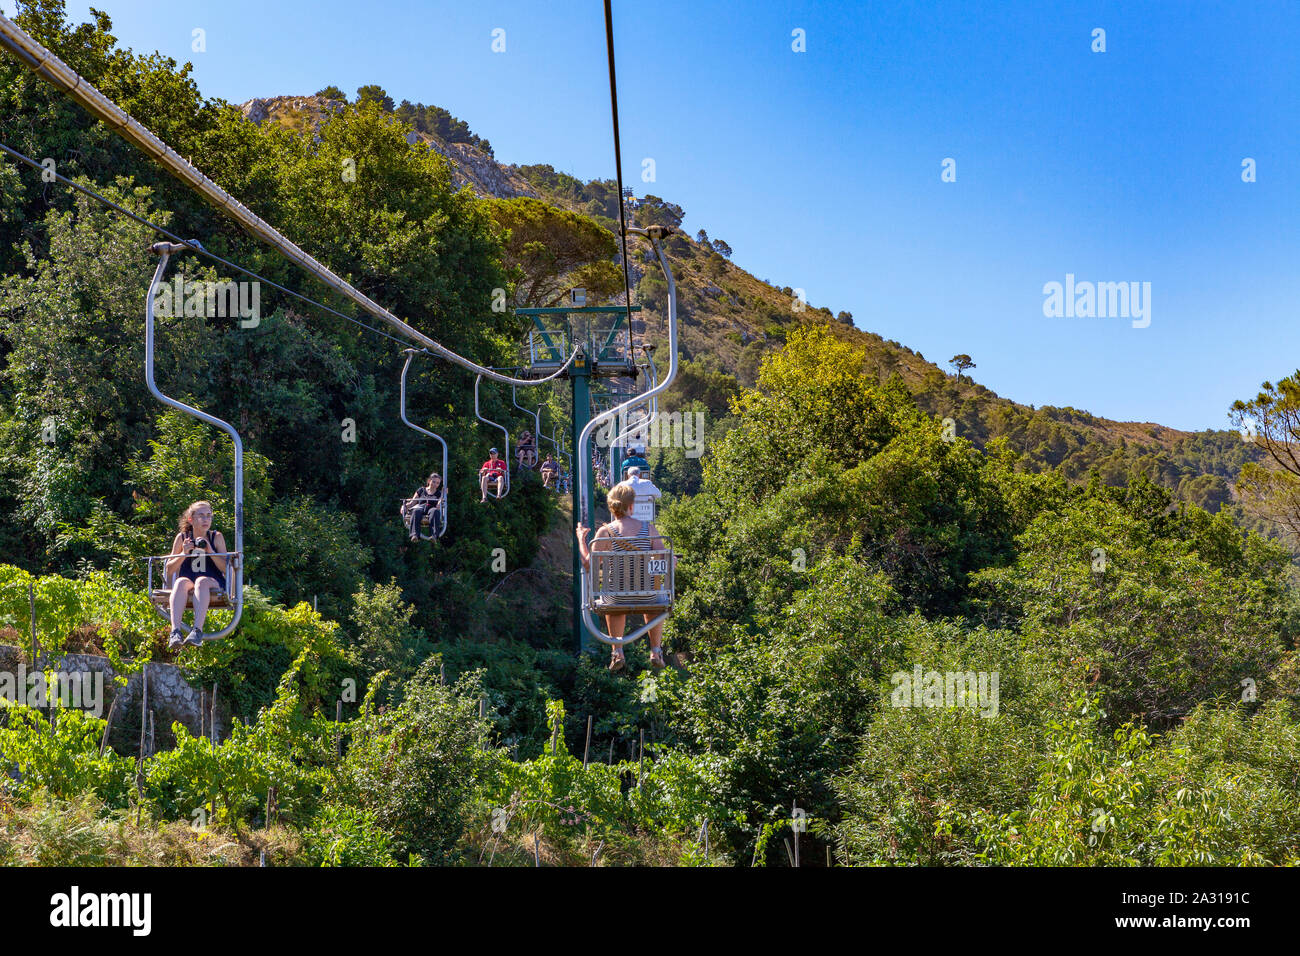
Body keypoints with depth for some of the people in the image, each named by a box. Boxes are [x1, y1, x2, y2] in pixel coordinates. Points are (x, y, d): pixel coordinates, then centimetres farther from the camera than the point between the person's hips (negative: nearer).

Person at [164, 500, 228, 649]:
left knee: (202, 581, -36)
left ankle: (197, 630, -55)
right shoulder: (182, 538, 10)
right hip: (188, 583, 1)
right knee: (181, 582, -34)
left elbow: (226, 569, 1)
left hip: (213, 583, -1)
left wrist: (210, 551, -12)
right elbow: (169, 570, 9)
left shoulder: (216, 537, 8)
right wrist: (184, 554, -8)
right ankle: (176, 631, -52)